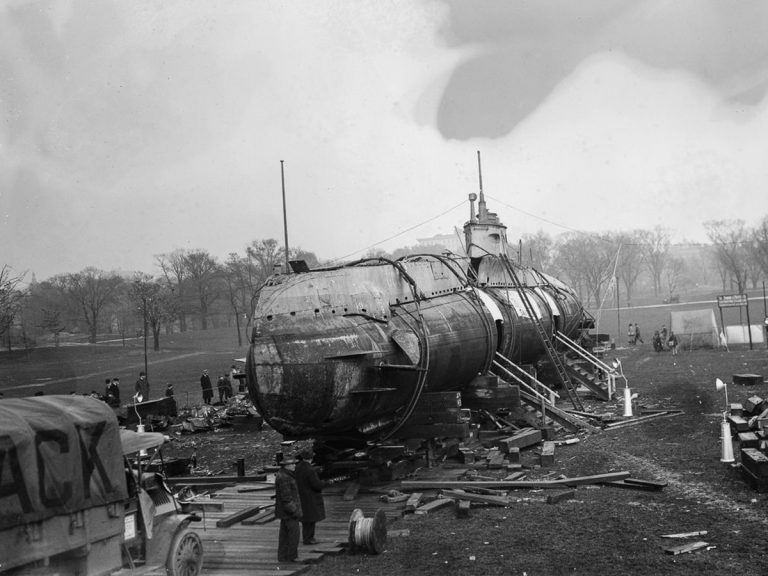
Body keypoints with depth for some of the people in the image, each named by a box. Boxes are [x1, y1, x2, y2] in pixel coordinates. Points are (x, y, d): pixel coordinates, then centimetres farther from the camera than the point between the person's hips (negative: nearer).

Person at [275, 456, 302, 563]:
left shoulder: (283, 475, 13)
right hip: (288, 510, -10)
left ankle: (282, 557, 15)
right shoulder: (284, 478, -20)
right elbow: (286, 497, -23)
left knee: (284, 533, 12)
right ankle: (291, 557, -2)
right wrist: (295, 511, -21)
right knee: (294, 533, -6)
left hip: (285, 510, 10)